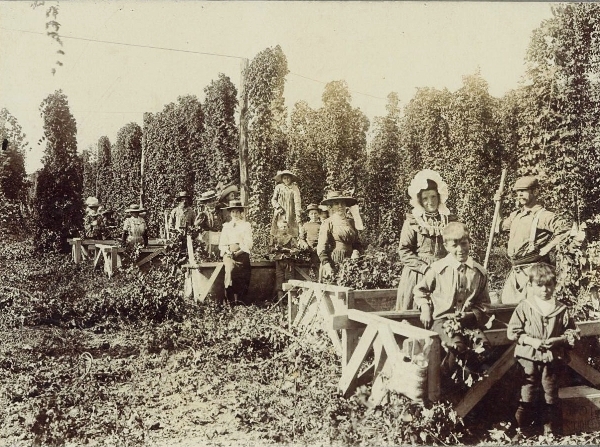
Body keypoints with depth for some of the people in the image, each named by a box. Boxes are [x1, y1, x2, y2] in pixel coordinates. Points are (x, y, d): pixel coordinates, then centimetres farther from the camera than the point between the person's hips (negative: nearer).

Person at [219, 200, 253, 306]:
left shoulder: (246, 225, 15)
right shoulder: (226, 226, 22)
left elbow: (248, 244, 5)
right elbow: (222, 244, 16)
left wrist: (238, 252, -9)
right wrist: (227, 251, -5)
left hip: (242, 253, -1)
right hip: (228, 254, 1)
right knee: (230, 268, -29)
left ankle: (240, 299, -28)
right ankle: (230, 299, -31)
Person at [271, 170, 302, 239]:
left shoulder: (294, 188, 0)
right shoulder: (278, 187, 7)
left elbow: (297, 202, -7)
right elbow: (273, 199, 12)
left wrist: (298, 215, -17)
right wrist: (278, 207, -7)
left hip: (290, 215, -1)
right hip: (280, 214, 1)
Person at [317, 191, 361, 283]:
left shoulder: (350, 222, 13)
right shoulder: (328, 223, -2)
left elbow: (357, 242, 20)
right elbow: (321, 248, -7)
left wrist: (355, 252, -1)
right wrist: (327, 265, -16)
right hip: (333, 262, -4)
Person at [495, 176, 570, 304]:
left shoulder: (543, 215, -9)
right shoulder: (515, 215, 15)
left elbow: (566, 229, -22)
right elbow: (501, 226, 34)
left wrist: (545, 249, -19)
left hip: (533, 270, -8)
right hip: (515, 270, 8)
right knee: (505, 303, 9)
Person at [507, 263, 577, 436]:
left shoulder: (561, 309, -1)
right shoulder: (523, 307, -5)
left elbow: (571, 332, 5)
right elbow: (512, 332, -5)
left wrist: (558, 340, -13)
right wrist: (531, 341, -16)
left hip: (553, 358, 1)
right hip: (529, 358, -1)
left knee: (551, 395, 11)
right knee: (527, 394, 9)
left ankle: (551, 431, 23)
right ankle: (522, 429, 20)